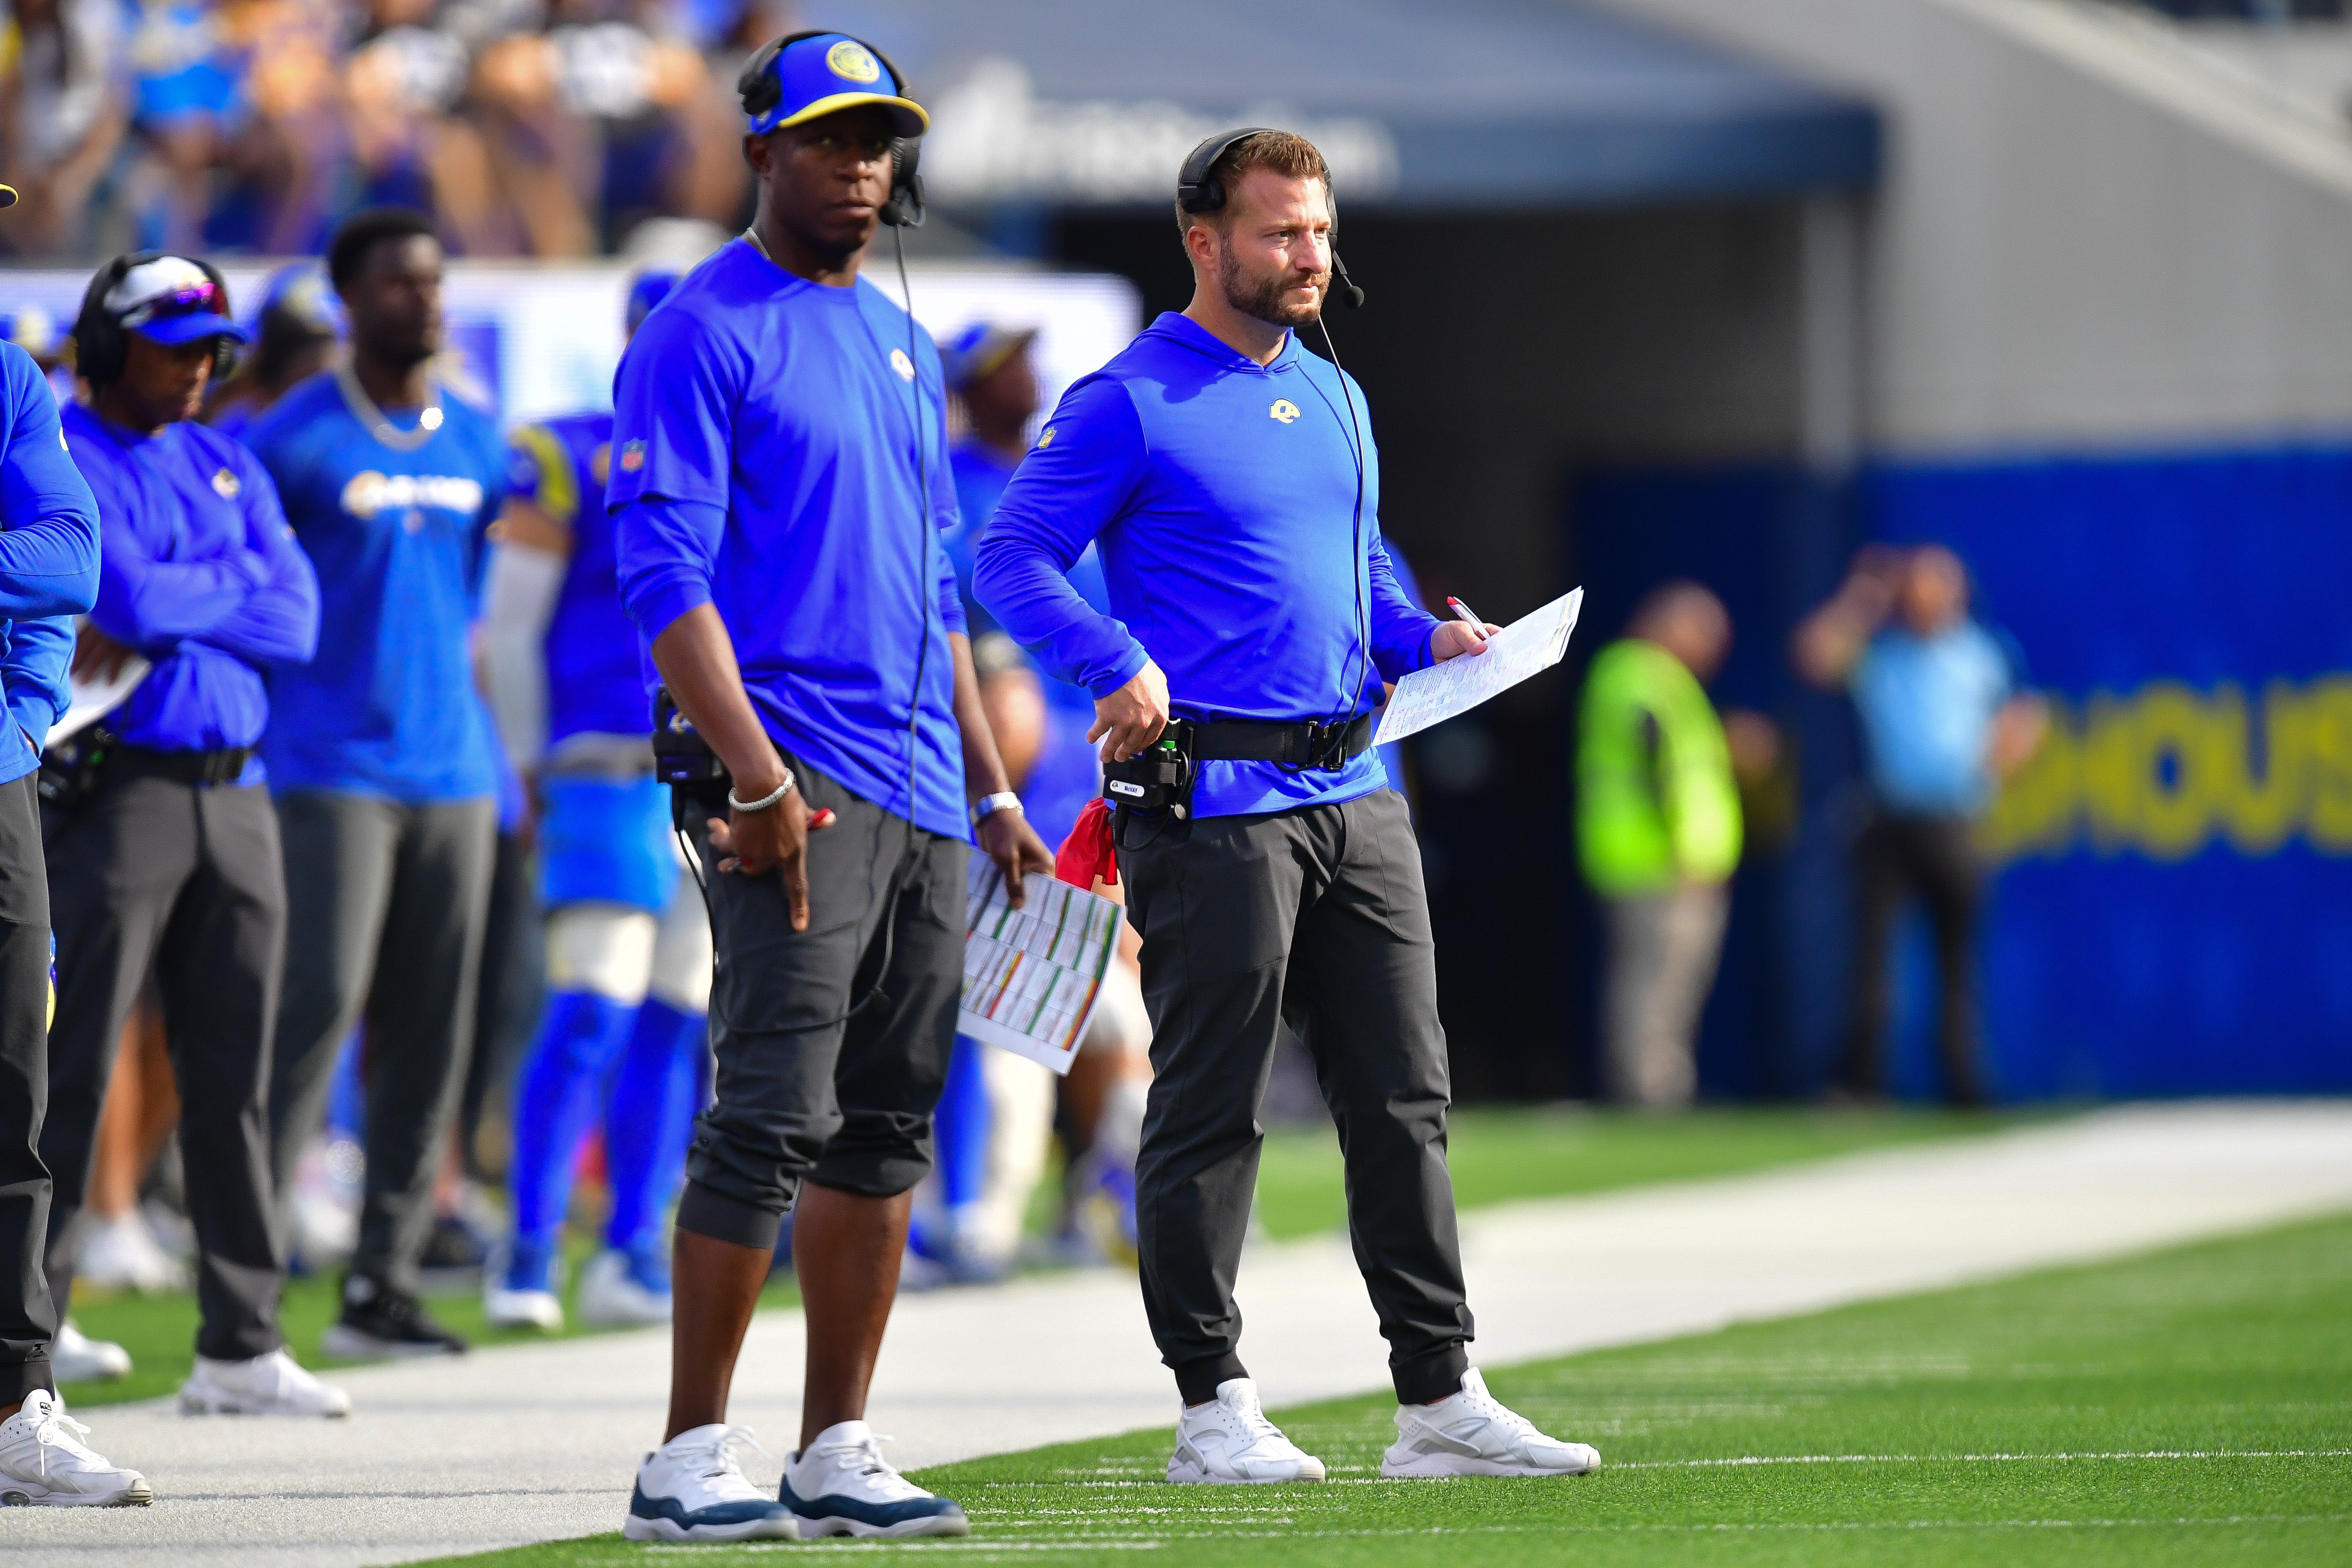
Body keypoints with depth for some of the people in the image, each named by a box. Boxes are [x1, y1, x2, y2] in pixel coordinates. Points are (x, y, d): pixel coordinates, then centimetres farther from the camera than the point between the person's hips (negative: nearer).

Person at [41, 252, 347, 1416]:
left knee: (232, 1077, 8)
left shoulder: (229, 468, 17)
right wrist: (231, 590, -2)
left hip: (232, 790, 7)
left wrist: (162, 607, -6)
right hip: (113, 788, -7)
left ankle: (240, 1344, 13)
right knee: (69, 1070, -6)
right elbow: (125, 591, -18)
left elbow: (296, 620, 5)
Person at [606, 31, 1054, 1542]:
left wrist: (992, 791, 19)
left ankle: (837, 1453, 11)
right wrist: (756, 775, -21)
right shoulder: (703, 334, -5)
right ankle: (691, 1460, -9)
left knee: (892, 1121, 7)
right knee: (776, 1117, -13)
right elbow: (666, 574, -12)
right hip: (796, 790, -8)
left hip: (922, 796, 8)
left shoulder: (903, 344, 20)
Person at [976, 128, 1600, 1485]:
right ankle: (1215, 1407, 3)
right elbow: (1014, 558, -9)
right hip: (1212, 801, -7)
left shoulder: (1336, 399, 17)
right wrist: (1120, 665, -22)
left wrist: (1425, 639, 9)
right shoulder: (1130, 404, -6)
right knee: (1212, 1109, -3)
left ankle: (1441, 1397, 11)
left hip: (1355, 794, 7)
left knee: (1405, 1098, 7)